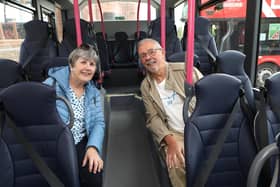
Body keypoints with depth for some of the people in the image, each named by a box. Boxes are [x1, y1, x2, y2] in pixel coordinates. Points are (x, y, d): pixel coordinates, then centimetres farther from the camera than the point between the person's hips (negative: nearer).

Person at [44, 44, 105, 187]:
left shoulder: (93, 92, 12)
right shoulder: (51, 85, -3)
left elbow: (98, 122, 3)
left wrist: (93, 147, -16)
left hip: (81, 144, 3)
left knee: (94, 175, -20)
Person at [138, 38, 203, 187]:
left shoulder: (186, 70, 3)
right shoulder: (145, 86, 9)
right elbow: (153, 118, 3)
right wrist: (170, 141, -15)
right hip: (175, 134, 0)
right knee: (177, 164, -29)